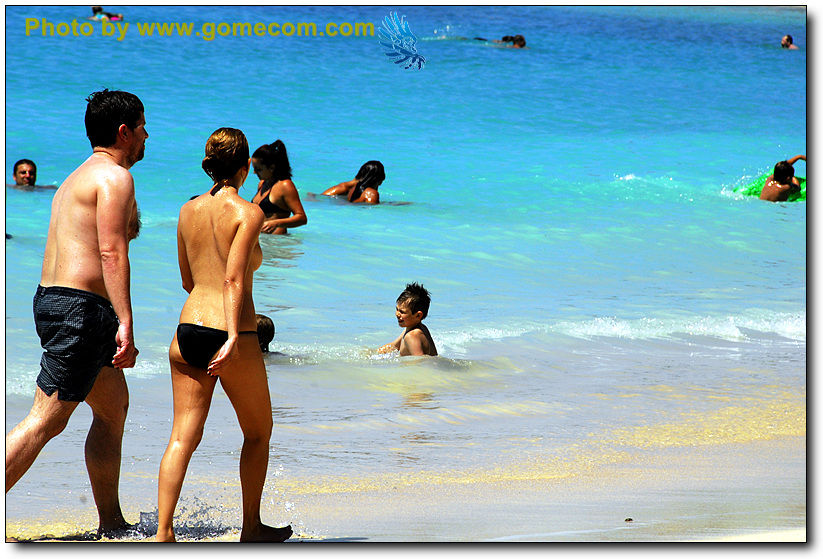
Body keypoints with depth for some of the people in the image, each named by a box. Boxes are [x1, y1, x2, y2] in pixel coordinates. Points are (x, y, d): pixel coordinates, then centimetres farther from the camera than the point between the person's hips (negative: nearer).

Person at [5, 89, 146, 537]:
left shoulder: (77, 178, 21)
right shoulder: (114, 177, -9)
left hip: (52, 299, 10)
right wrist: (125, 323, -24)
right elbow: (112, 253, -19)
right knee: (46, 420, -11)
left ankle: (111, 525, 23)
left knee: (114, 408, 18)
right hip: (82, 309, -10)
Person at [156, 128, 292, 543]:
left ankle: (163, 532, -12)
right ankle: (251, 528, 24)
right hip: (231, 334, -5)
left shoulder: (188, 210, 9)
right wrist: (233, 337, -22)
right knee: (258, 433, 16)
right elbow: (234, 278, -18)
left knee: (183, 436, 2)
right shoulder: (248, 212, -8)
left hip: (188, 331, 5)